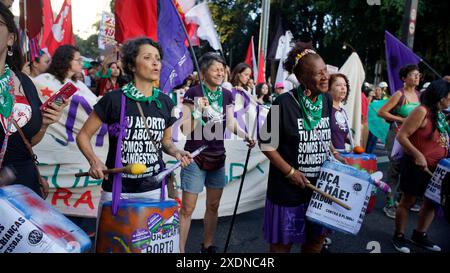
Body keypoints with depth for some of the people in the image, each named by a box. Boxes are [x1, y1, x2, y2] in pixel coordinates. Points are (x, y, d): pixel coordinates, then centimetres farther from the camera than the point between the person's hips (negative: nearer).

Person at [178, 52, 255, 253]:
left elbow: (231, 123, 6)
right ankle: (180, 249, 16)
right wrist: (198, 110, -28)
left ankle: (208, 246, 32)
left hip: (218, 158, 6)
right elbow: (186, 130, -14)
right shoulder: (193, 93, -12)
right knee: (187, 208, 1)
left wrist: (246, 136, -11)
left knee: (213, 206, 15)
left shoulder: (227, 95, 5)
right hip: (195, 158, -5)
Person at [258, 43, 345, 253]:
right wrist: (290, 172, -16)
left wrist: (334, 155, 2)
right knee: (283, 242, 11)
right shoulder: (285, 102, -18)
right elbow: (266, 143, -12)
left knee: (317, 237, 19)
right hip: (289, 187, -5)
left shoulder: (326, 100, 1)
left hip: (320, 184, 6)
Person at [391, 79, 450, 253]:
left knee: (432, 202, 17)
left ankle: (420, 235, 34)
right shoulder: (422, 111, -17)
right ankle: (399, 236, 21)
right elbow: (401, 136, -20)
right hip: (417, 166, -8)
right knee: (408, 202, 5)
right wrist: (417, 155, -27)